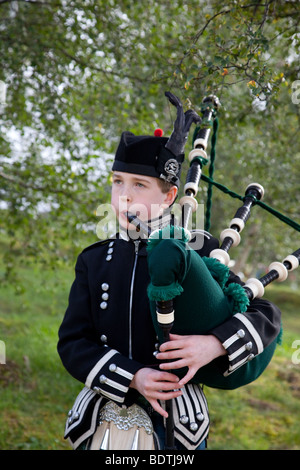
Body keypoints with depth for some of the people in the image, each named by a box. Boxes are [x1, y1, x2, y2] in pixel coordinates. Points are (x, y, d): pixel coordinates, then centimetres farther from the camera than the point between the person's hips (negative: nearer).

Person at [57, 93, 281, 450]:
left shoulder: (197, 251, -4)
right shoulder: (94, 261, 2)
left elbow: (266, 316, -4)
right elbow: (72, 342, -3)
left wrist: (213, 344, -24)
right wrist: (133, 377, -20)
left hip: (172, 421, -2)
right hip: (101, 422, 2)